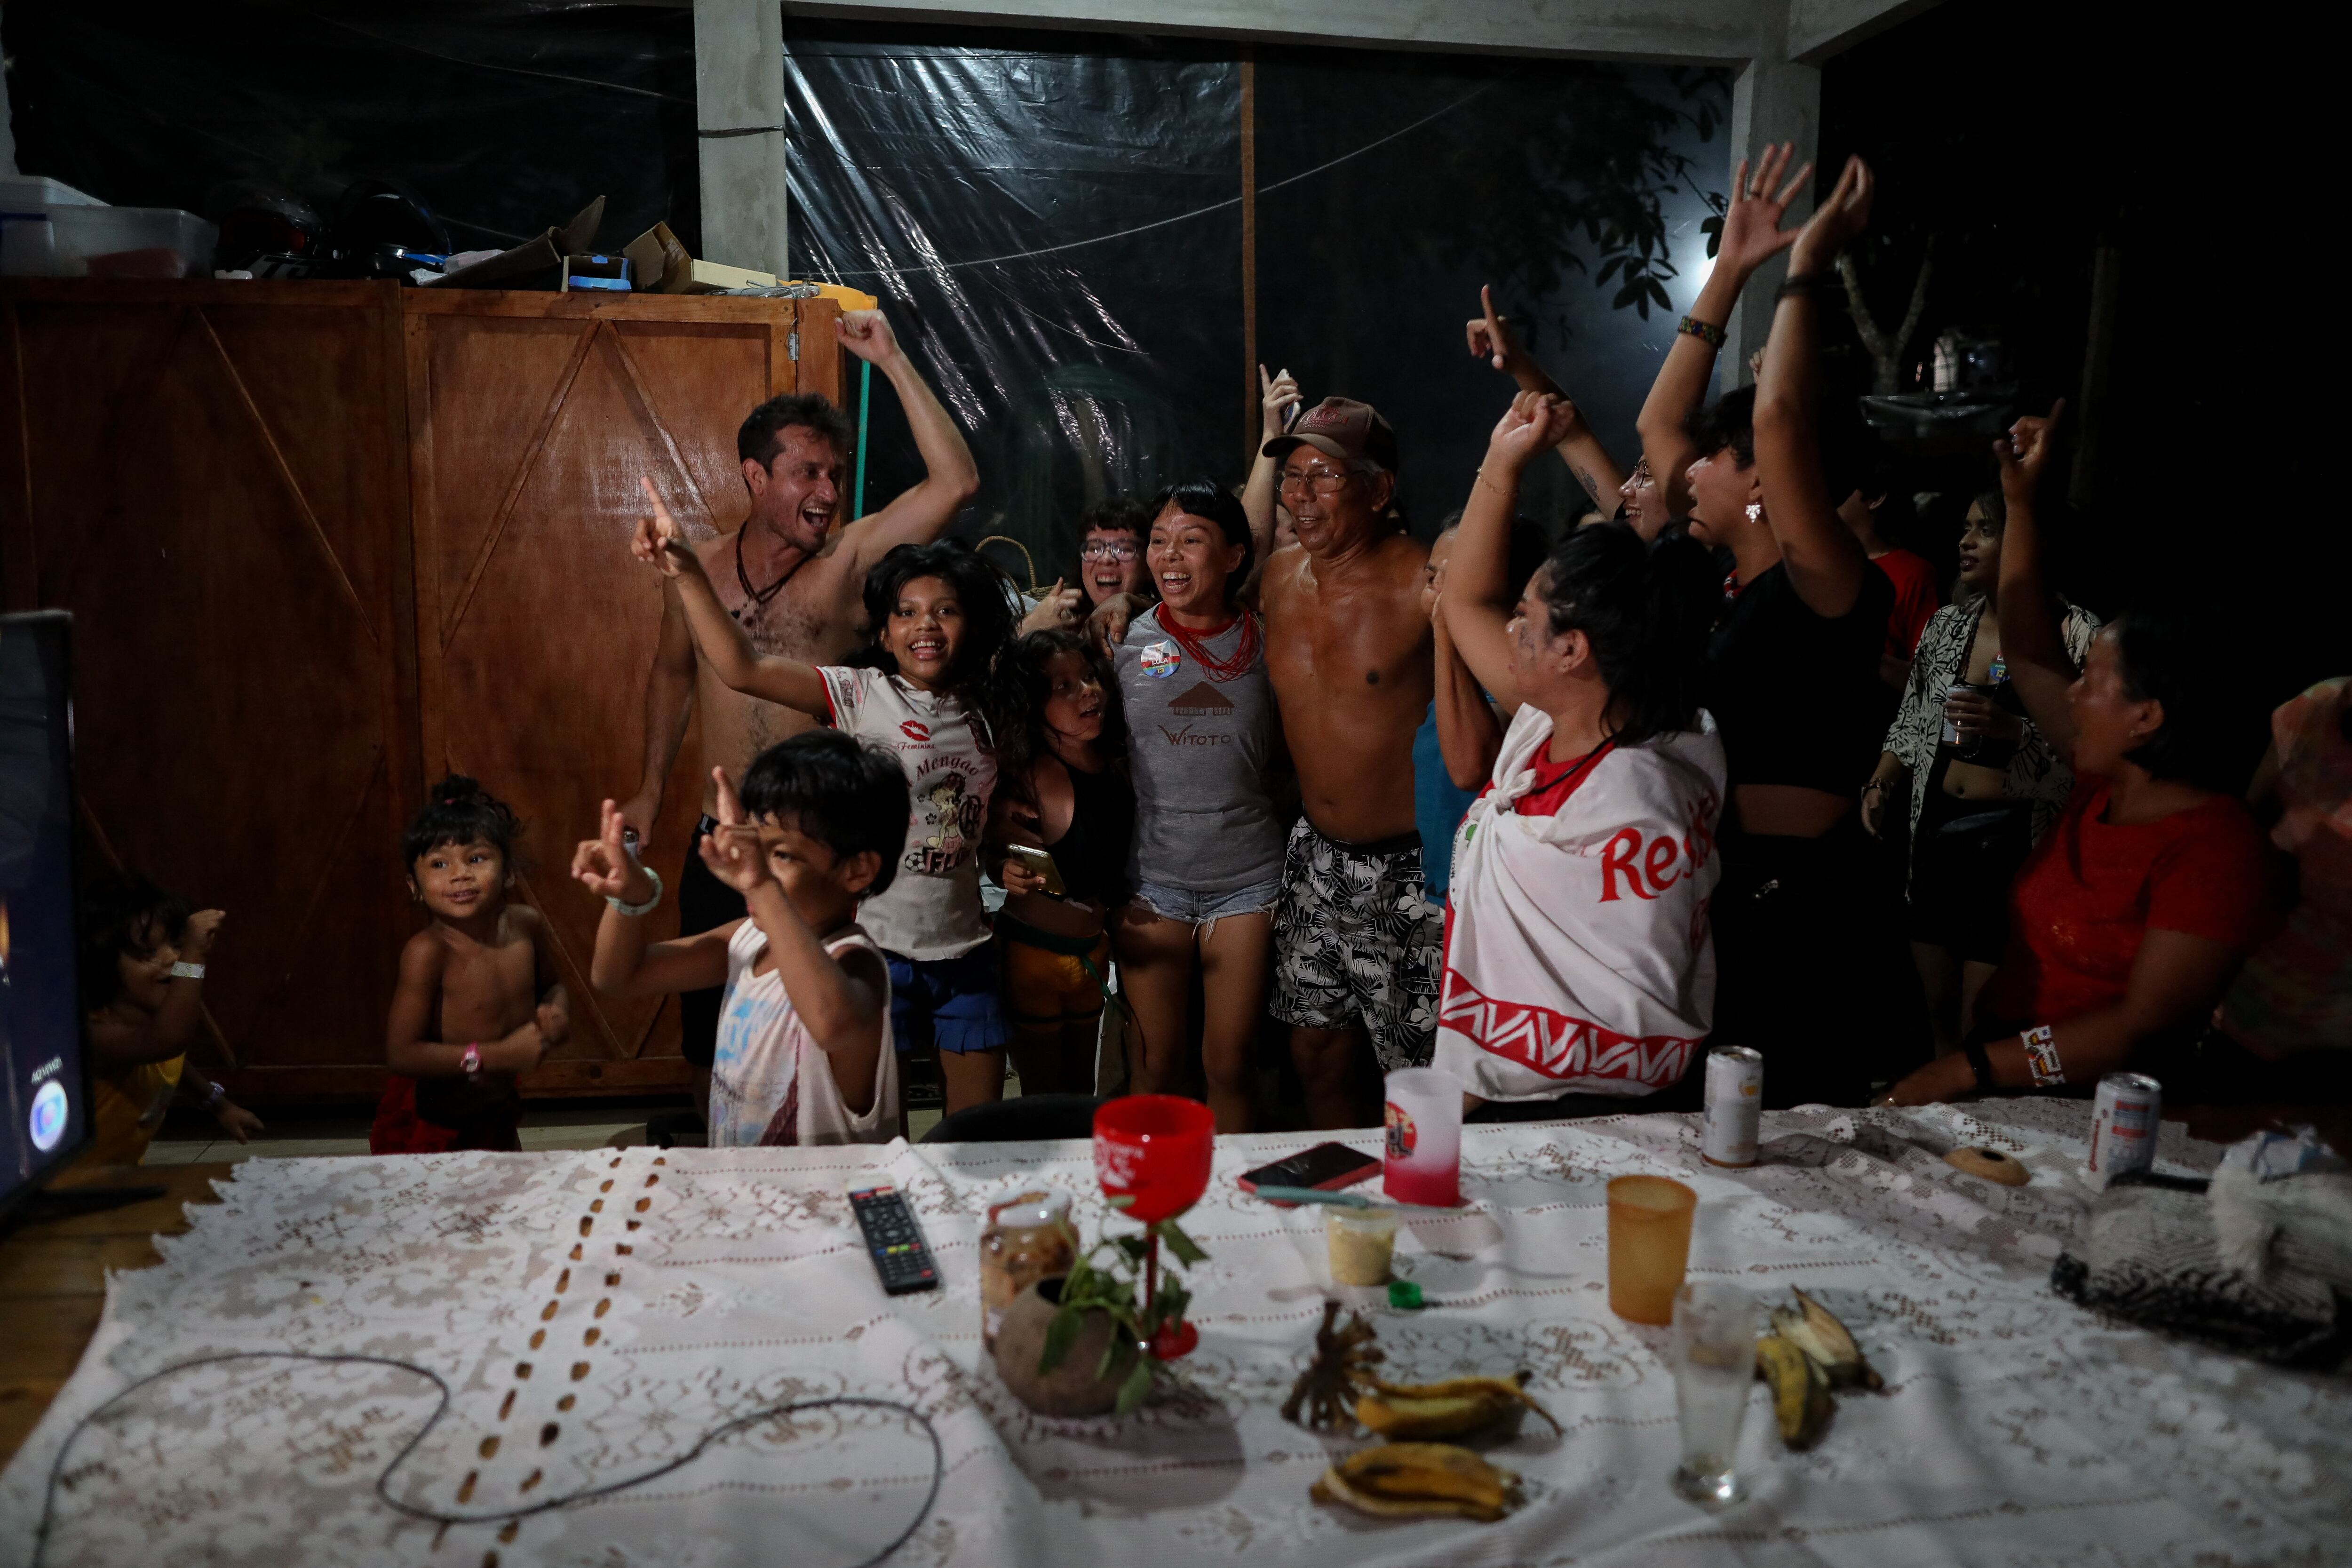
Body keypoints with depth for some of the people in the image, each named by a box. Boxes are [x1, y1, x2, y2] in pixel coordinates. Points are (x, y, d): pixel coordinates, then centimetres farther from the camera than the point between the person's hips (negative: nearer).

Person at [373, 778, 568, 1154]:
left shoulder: (527, 925, -10)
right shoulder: (427, 952, -26)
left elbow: (551, 986, 10)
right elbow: (401, 1054, -29)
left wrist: (557, 1013, -13)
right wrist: (498, 1055, -30)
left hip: (497, 1114, 6)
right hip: (427, 1127, -6)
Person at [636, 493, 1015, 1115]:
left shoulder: (984, 712, 7)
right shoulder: (859, 694, -8)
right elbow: (743, 667, -22)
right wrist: (687, 573, -30)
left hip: (965, 948, 4)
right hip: (880, 946, -4)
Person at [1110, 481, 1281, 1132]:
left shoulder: (1264, 641, 3)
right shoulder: (1123, 640, 1)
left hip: (1246, 875, 0)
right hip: (1150, 875, 0)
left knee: (1229, 1064, 7)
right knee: (1156, 1064, 7)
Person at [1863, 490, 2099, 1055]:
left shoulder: (2076, 633, -10)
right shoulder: (1947, 624, 9)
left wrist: (2013, 730, -24)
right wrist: (1880, 784, 3)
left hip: (2011, 837, -6)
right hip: (1935, 830, 6)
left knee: (1980, 1028, -2)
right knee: (1940, 1011, 15)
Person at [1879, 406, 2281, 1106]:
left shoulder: (2215, 850, -15)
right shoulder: (2105, 781, 7)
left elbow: (2144, 1028, -20)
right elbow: (2030, 653, 17)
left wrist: (1969, 1069, -24)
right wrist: (2020, 501, 15)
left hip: (2086, 1103, -7)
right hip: (1999, 1064, 7)